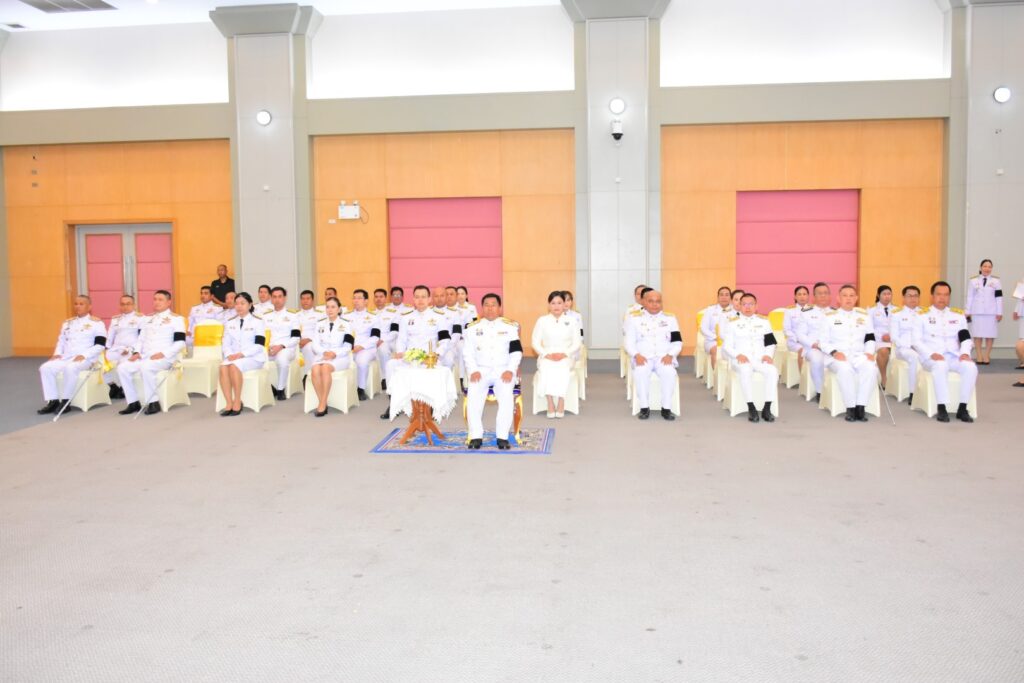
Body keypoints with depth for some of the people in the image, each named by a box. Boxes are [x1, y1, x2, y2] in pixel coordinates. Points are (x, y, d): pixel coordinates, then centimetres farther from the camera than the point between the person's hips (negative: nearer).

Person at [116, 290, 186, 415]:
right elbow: (141, 339, 22)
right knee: (123, 367, -14)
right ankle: (133, 403, -8)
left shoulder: (176, 319, 2)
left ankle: (153, 402, -25)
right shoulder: (148, 319, 23)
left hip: (165, 358, -7)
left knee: (146, 367, -36)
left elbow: (180, 343, -8)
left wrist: (163, 353, -19)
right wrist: (137, 352, 1)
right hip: (145, 357, 7)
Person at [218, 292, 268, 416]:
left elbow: (259, 345, -9)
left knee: (234, 366, -35)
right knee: (223, 366, -30)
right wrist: (229, 355, -11)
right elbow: (225, 343, 11)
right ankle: (229, 403, -30)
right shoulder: (230, 322, 17)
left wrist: (242, 354, -20)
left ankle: (237, 402, -26)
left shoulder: (258, 321, 0)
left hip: (254, 358, -4)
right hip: (234, 357, 4)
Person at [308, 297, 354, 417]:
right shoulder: (320, 324, 16)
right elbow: (315, 344, 8)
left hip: (340, 357, -3)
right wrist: (324, 352, -13)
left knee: (325, 368, -35)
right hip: (322, 355, 3)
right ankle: (321, 402, -26)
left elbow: (347, 347, -1)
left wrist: (335, 353, -18)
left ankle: (323, 404, -31)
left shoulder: (345, 325, 7)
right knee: (315, 370, -32)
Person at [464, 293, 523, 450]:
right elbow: (469, 353, 7)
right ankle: (476, 436, -24)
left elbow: (516, 351, 3)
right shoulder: (473, 327, 12)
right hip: (481, 370, 1)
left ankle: (502, 436, -25)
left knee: (507, 395, -32)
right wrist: (473, 371, -11)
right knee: (473, 395, -30)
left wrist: (510, 370, -13)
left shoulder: (510, 326, 9)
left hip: (503, 370, -1)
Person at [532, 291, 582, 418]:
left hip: (566, 357, 0)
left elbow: (577, 344, 4)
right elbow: (535, 342, 3)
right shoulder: (542, 320, 8)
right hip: (546, 357, 0)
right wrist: (547, 354, -13)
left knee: (562, 367, -37)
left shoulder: (572, 320, 8)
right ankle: (550, 403, -34)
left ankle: (561, 402, -32)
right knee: (546, 368, -36)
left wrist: (564, 354, -14)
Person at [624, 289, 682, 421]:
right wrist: (636, 355, -15)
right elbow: (629, 342, 4)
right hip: (643, 358, -1)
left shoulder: (670, 318, 13)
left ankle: (666, 408, -23)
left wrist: (670, 355, -12)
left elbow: (677, 342, 8)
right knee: (640, 372, -36)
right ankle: (644, 407, -25)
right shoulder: (634, 318, 10)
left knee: (669, 373, -34)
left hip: (664, 358, 1)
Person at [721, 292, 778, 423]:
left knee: (773, 371, -31)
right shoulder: (732, 323, 10)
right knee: (746, 370, -39)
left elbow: (770, 343, 14)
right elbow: (726, 346, 3)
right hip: (741, 360, -2)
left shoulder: (764, 321, 18)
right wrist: (738, 355, -16)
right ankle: (751, 408, -33)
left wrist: (768, 355, -8)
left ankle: (767, 408, -26)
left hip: (760, 359, 2)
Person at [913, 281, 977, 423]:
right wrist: (931, 354, -17)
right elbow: (916, 341, -1)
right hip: (931, 358, -3)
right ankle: (942, 408, -32)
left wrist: (965, 353, -11)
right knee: (941, 366, -38)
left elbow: (966, 338, 10)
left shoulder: (958, 315, 16)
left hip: (954, 356, 3)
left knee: (971, 367, -29)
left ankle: (962, 408, -22)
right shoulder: (922, 315, 6)